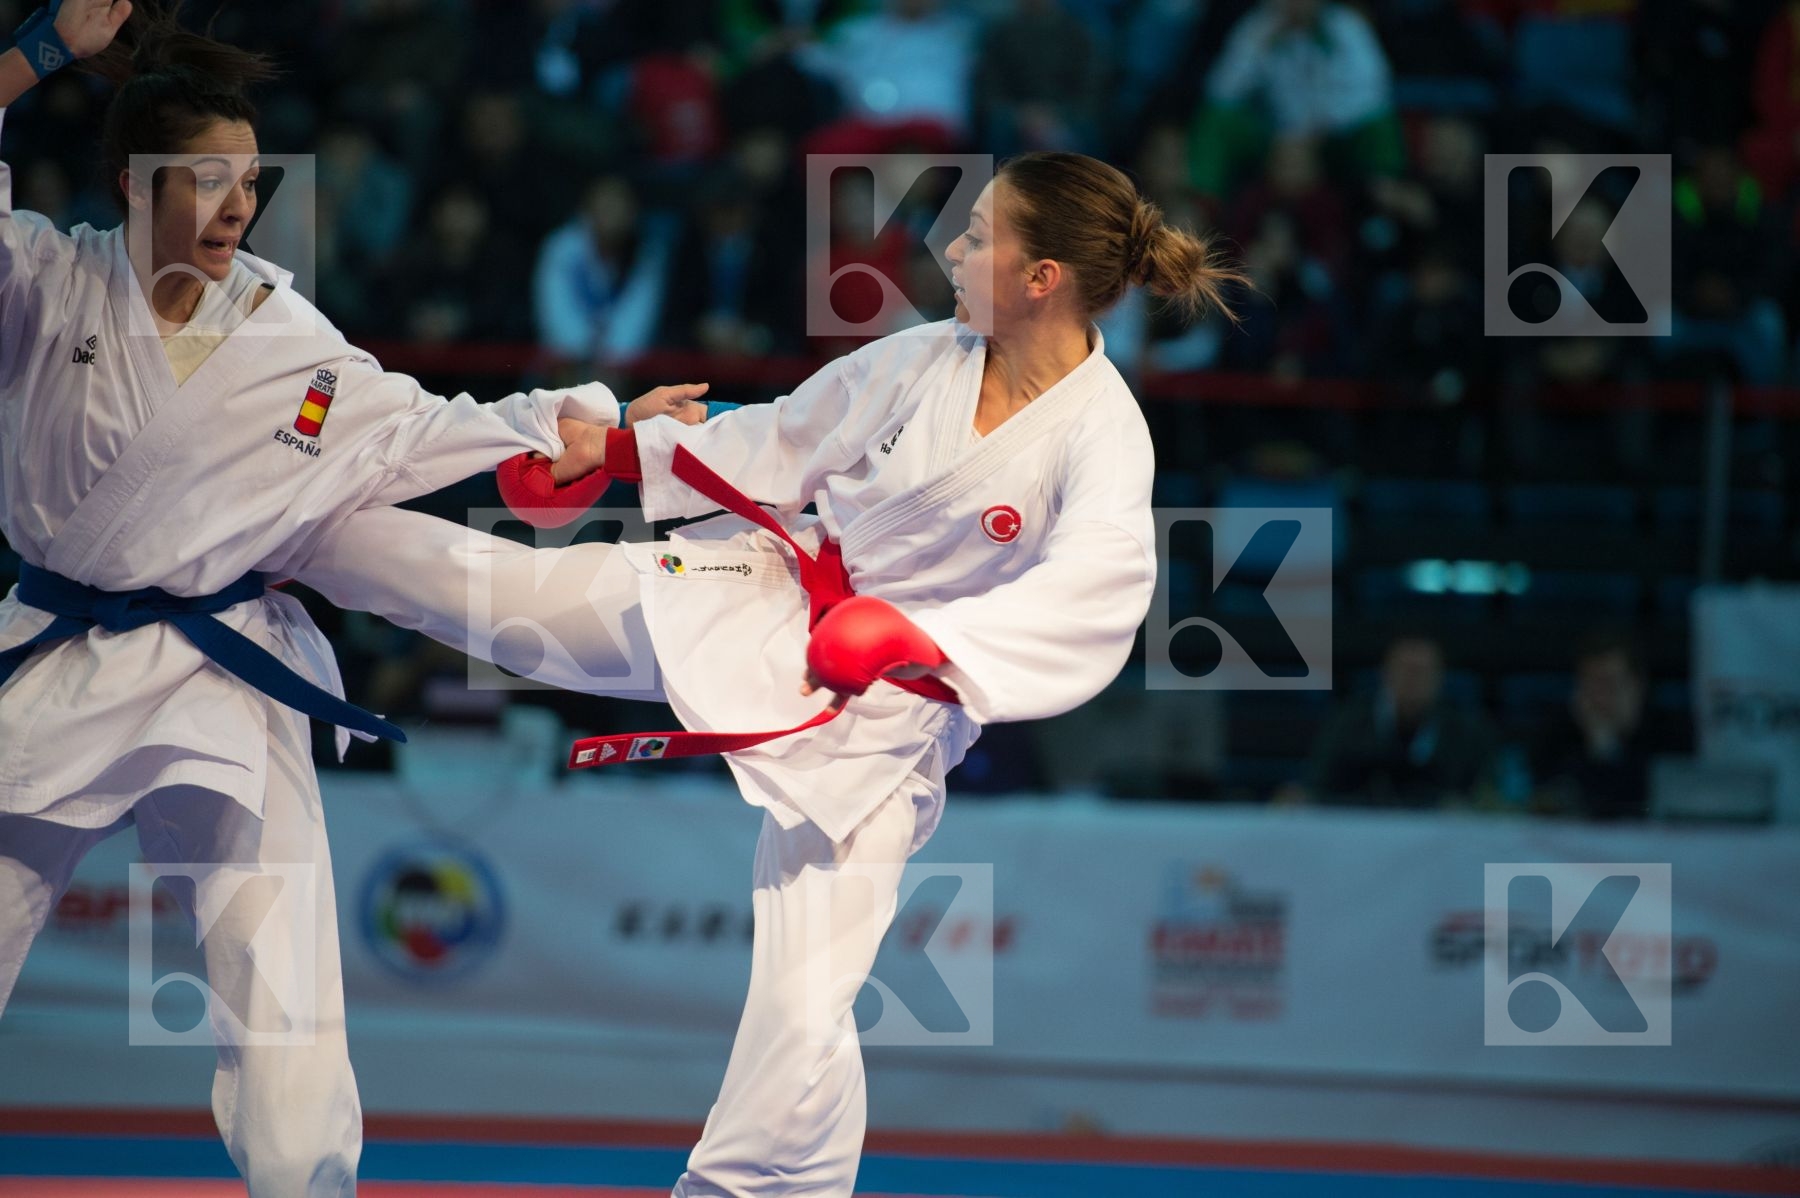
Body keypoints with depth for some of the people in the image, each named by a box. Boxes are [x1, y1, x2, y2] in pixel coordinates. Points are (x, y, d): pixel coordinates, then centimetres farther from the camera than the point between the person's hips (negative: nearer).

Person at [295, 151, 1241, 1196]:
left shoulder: (1100, 441, -21)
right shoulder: (930, 359, -3)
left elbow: (1094, 591, -38)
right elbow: (784, 440, 12)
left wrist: (922, 637, -50)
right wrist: (617, 450, 9)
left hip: (886, 710, -5)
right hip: (761, 601, 5)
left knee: (805, 1012, -11)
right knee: (479, 581, 6)